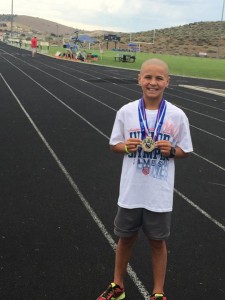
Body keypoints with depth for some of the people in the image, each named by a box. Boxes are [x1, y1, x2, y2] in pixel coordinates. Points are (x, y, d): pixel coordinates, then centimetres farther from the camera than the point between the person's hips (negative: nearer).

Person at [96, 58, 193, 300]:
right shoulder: (126, 112, -6)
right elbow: (114, 145, 5)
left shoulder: (177, 116, -8)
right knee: (125, 238, 17)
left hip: (160, 194, -1)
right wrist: (126, 146, -16)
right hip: (131, 191, 1)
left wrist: (171, 150, -18)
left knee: (158, 242, 14)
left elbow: (185, 151, 3)